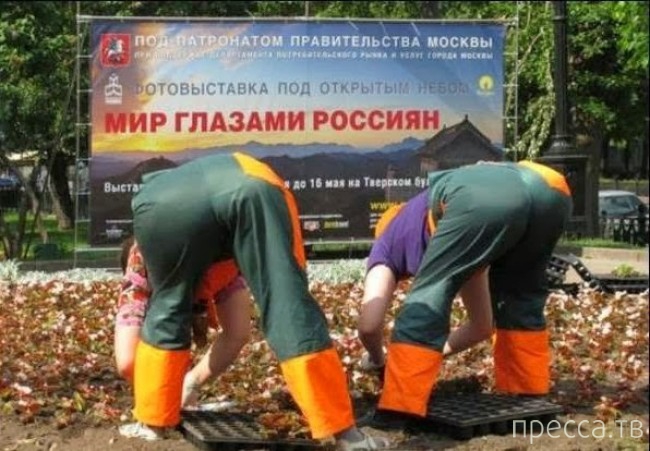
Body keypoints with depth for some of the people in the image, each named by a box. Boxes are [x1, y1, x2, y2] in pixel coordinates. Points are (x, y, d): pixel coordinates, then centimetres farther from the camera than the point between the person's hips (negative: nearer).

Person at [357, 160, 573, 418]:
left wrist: (377, 359, 37)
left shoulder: (387, 244, 31)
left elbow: (369, 324, 17)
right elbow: (483, 325, 52)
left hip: (484, 199, -6)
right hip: (551, 191, 6)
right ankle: (530, 394, 32)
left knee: (427, 298, 9)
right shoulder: (456, 257, 45)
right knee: (521, 297, 30)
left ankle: (400, 410, 4)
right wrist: (435, 352, 59)